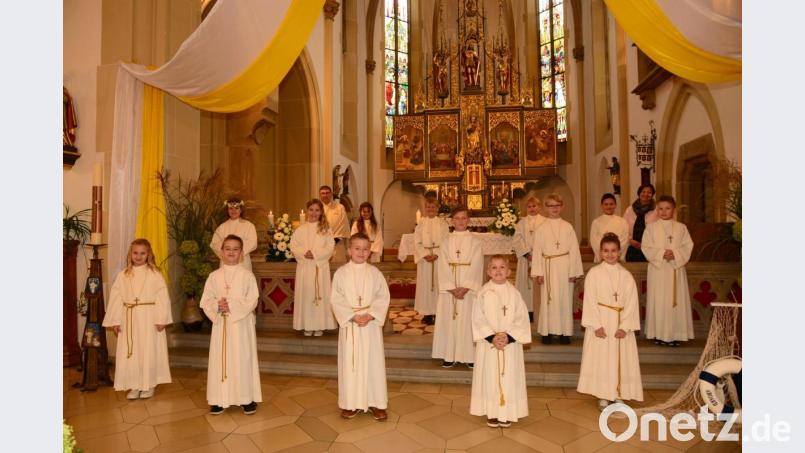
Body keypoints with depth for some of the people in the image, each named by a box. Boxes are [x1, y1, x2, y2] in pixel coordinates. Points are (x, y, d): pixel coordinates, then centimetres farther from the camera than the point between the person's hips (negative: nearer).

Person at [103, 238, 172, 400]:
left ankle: (149, 385, 20)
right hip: (129, 319, 3)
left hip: (149, 319, -3)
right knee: (130, 352, 7)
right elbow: (116, 298, 5)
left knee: (149, 351, 4)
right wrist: (115, 321, 0)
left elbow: (162, 297, -8)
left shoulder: (154, 274, -4)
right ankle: (135, 386, 22)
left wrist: (161, 319, -12)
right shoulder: (123, 275, 5)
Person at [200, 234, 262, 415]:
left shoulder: (247, 275, -3)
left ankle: (247, 398, 15)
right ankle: (220, 399, 19)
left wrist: (233, 306, -20)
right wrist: (217, 305, -17)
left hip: (242, 324, -2)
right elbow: (206, 300, 2)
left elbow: (252, 301, -9)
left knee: (243, 359, 3)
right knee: (220, 359, 6)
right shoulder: (214, 276, 5)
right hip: (220, 324, 2)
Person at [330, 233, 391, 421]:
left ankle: (376, 402, 20)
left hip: (371, 324, 1)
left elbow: (383, 297, -3)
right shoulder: (341, 273, -3)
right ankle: (351, 403, 22)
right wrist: (353, 316, -16)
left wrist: (370, 315, -16)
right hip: (349, 324, 0)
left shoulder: (375, 273, 0)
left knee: (373, 362, 6)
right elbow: (336, 300, -6)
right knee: (350, 363, 7)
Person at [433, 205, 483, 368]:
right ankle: (449, 355, 13)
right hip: (449, 289, 1)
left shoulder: (475, 242, 2)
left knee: (468, 320, 1)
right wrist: (452, 289, -12)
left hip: (469, 289, -1)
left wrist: (465, 288, -16)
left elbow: (476, 268, -6)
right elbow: (443, 268, -2)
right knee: (449, 320, 3)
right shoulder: (446, 242, 5)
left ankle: (470, 355, 13)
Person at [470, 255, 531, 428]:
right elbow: (478, 319, -5)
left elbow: (521, 319, -4)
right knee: (490, 377, 7)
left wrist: (508, 337, -16)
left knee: (509, 378, 6)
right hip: (488, 343, 0)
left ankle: (507, 413, 22)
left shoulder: (514, 293, -2)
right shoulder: (483, 293, -4)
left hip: (511, 343, 1)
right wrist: (492, 337, -16)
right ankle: (492, 413, 22)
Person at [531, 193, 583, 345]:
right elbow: (537, 251, 1)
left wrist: (574, 271, -1)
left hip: (565, 268, 1)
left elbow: (574, 250, 4)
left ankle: (565, 331, 15)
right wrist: (538, 272, -5)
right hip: (548, 268, -1)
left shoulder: (568, 227, 5)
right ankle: (548, 331, 10)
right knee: (548, 300, 1)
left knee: (565, 299, 5)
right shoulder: (541, 229, 3)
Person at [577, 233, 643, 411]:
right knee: (600, 358, 2)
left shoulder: (626, 275, 4)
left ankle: (618, 395, 21)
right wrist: (596, 325, -14)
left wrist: (624, 327, -11)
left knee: (621, 359, 6)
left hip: (621, 324, 2)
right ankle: (603, 397, 14)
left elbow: (632, 302, -1)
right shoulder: (594, 273, -2)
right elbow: (590, 301, -6)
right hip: (600, 323, -2)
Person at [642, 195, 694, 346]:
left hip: (676, 270, 1)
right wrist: (662, 254, -16)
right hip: (657, 269, -1)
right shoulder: (651, 228, 4)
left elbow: (687, 246, 2)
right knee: (658, 301, -1)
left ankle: (675, 333, 10)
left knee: (676, 301, 2)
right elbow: (646, 248, -2)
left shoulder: (681, 228, 8)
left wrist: (675, 254, -15)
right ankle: (659, 334, 6)